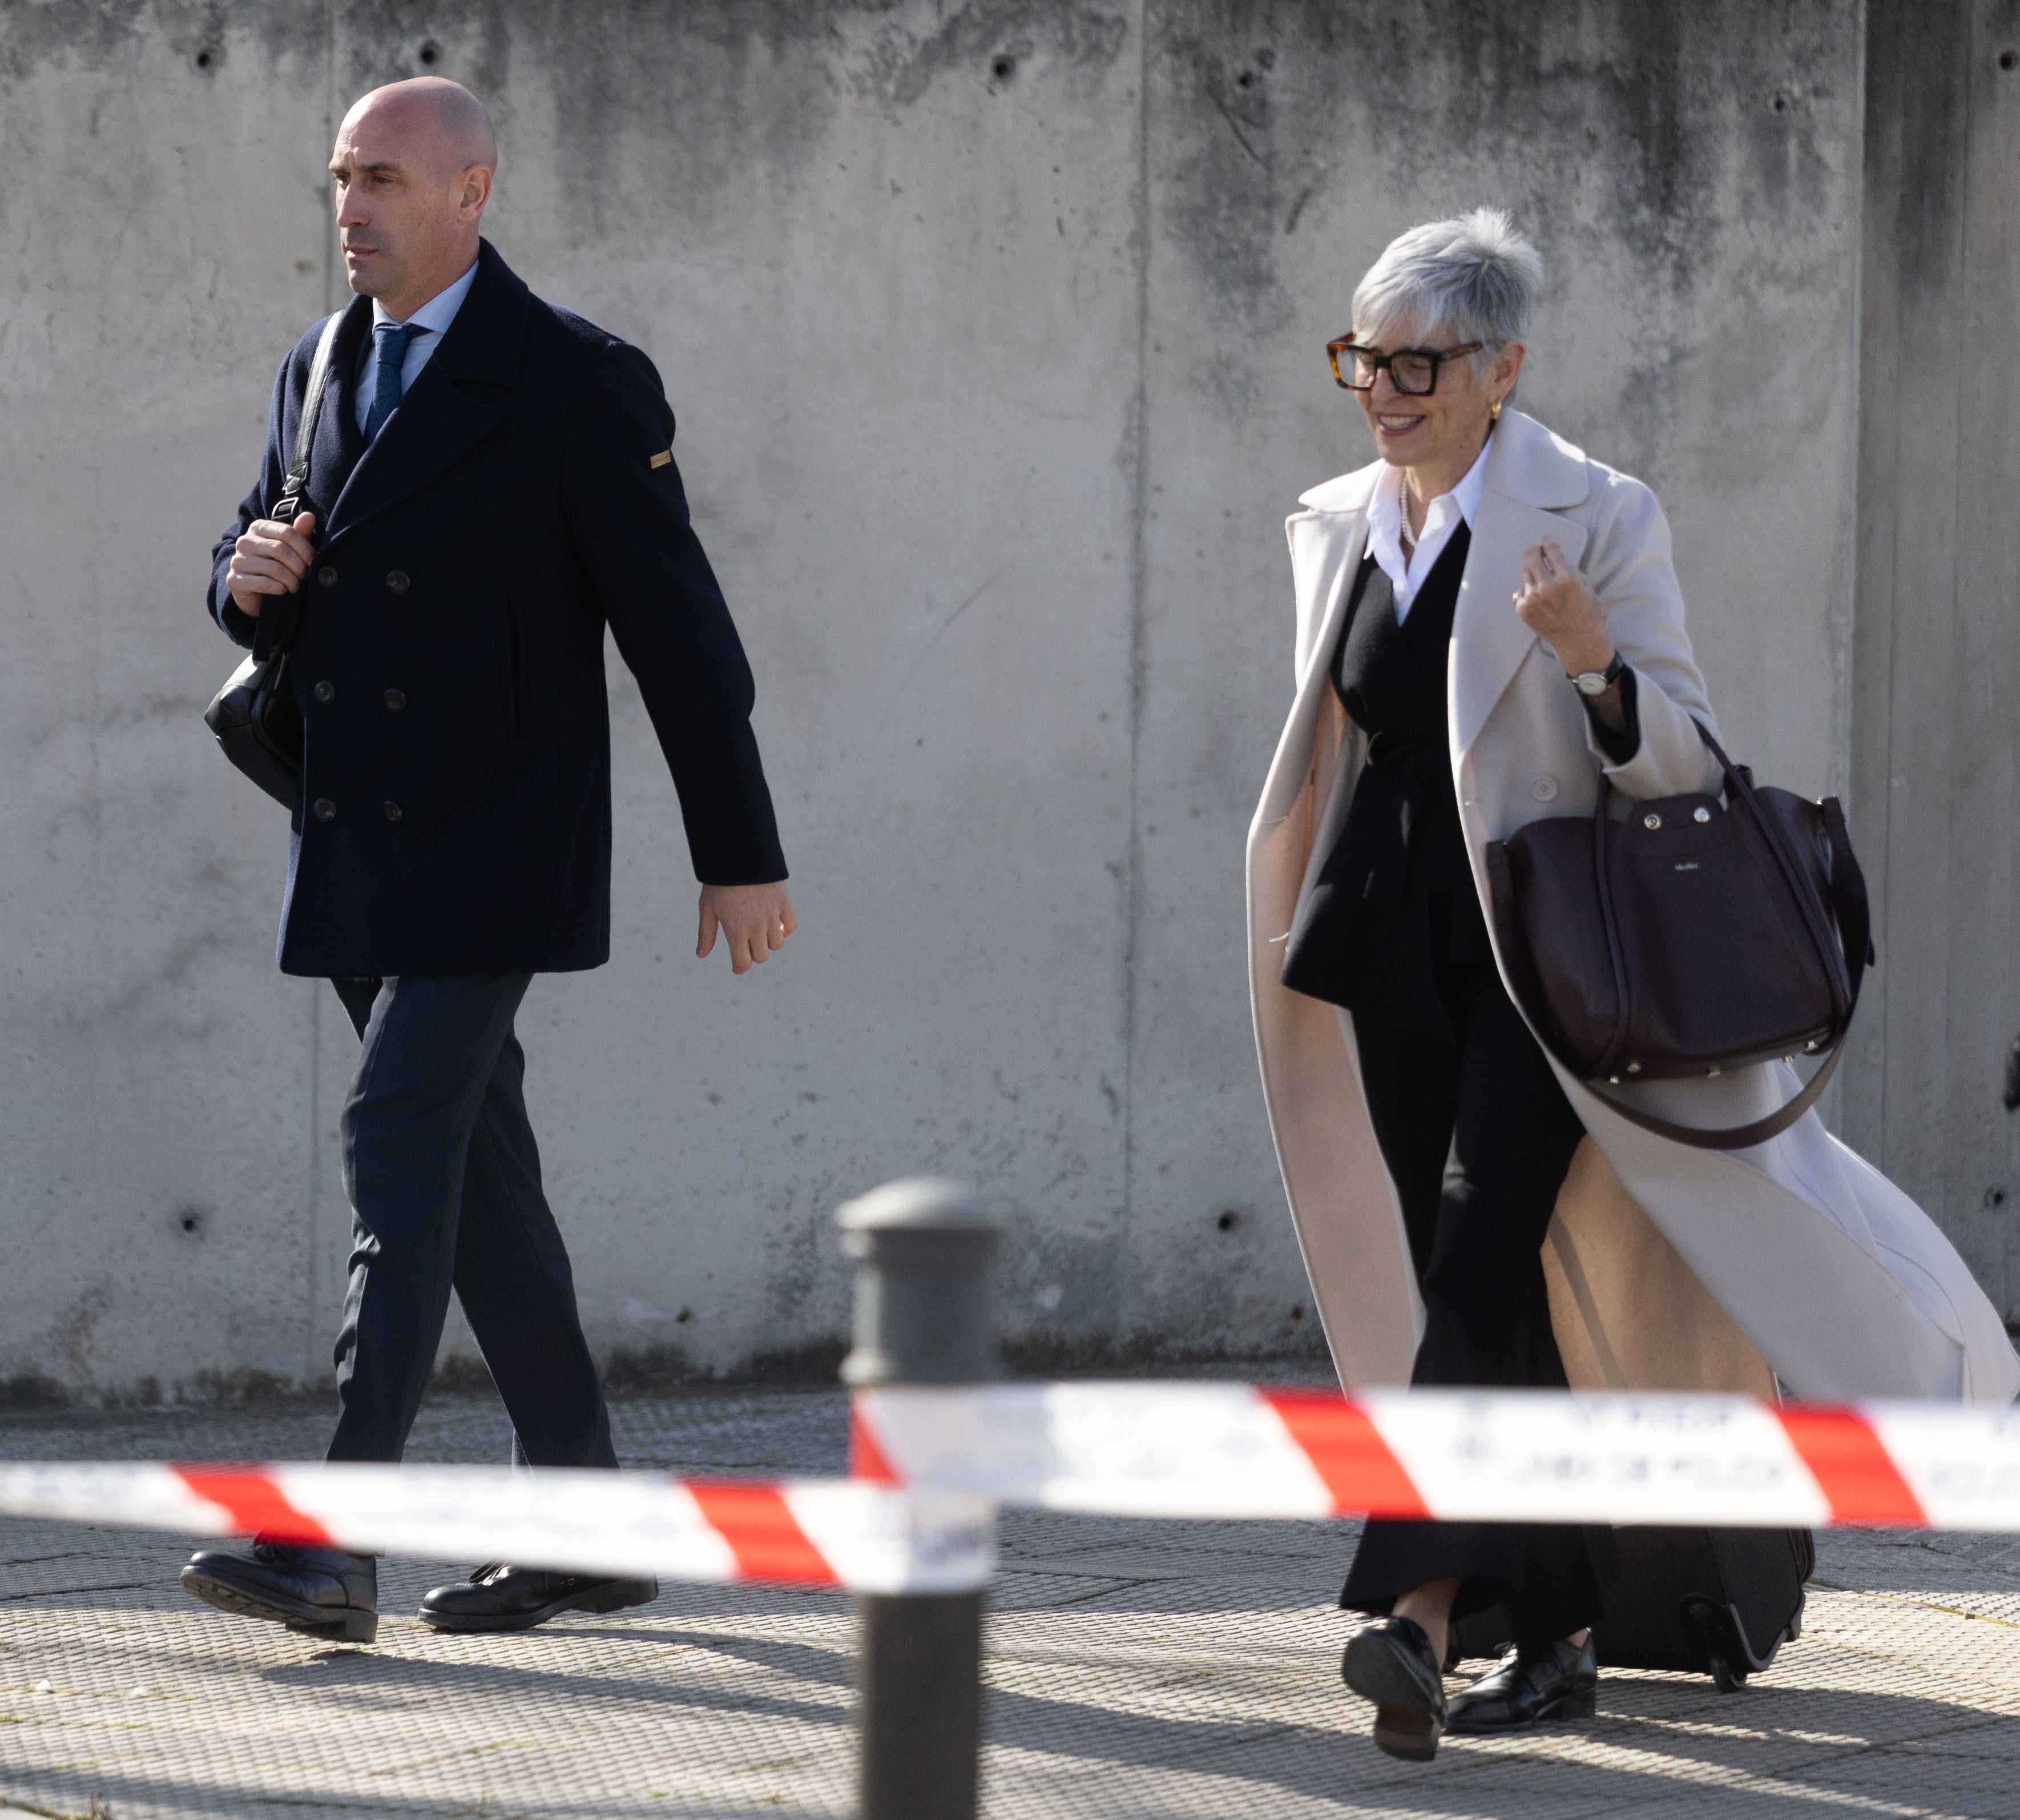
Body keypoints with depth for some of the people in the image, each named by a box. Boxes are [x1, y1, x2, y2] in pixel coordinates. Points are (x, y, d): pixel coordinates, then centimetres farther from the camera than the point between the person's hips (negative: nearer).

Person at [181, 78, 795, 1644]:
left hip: (491, 844, -7)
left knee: (402, 1143, -16)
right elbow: (257, 561, 22)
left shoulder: (579, 384, -9)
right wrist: (248, 575, -4)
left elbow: (675, 621, -8)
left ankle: (335, 1542, -21)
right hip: (352, 852, 7)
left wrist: (742, 856, -6)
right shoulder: (319, 370, 11)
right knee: (476, 1174, 10)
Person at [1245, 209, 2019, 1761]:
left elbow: (1683, 758, -7)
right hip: (1397, 956, 6)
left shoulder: (1596, 519, -6)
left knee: (1479, 1254, -19)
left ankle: (1421, 1602, -25)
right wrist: (1297, 925, 17)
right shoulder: (1338, 527, 11)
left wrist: (1595, 664, -26)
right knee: (1478, 1287, 7)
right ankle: (1557, 1636, 16)